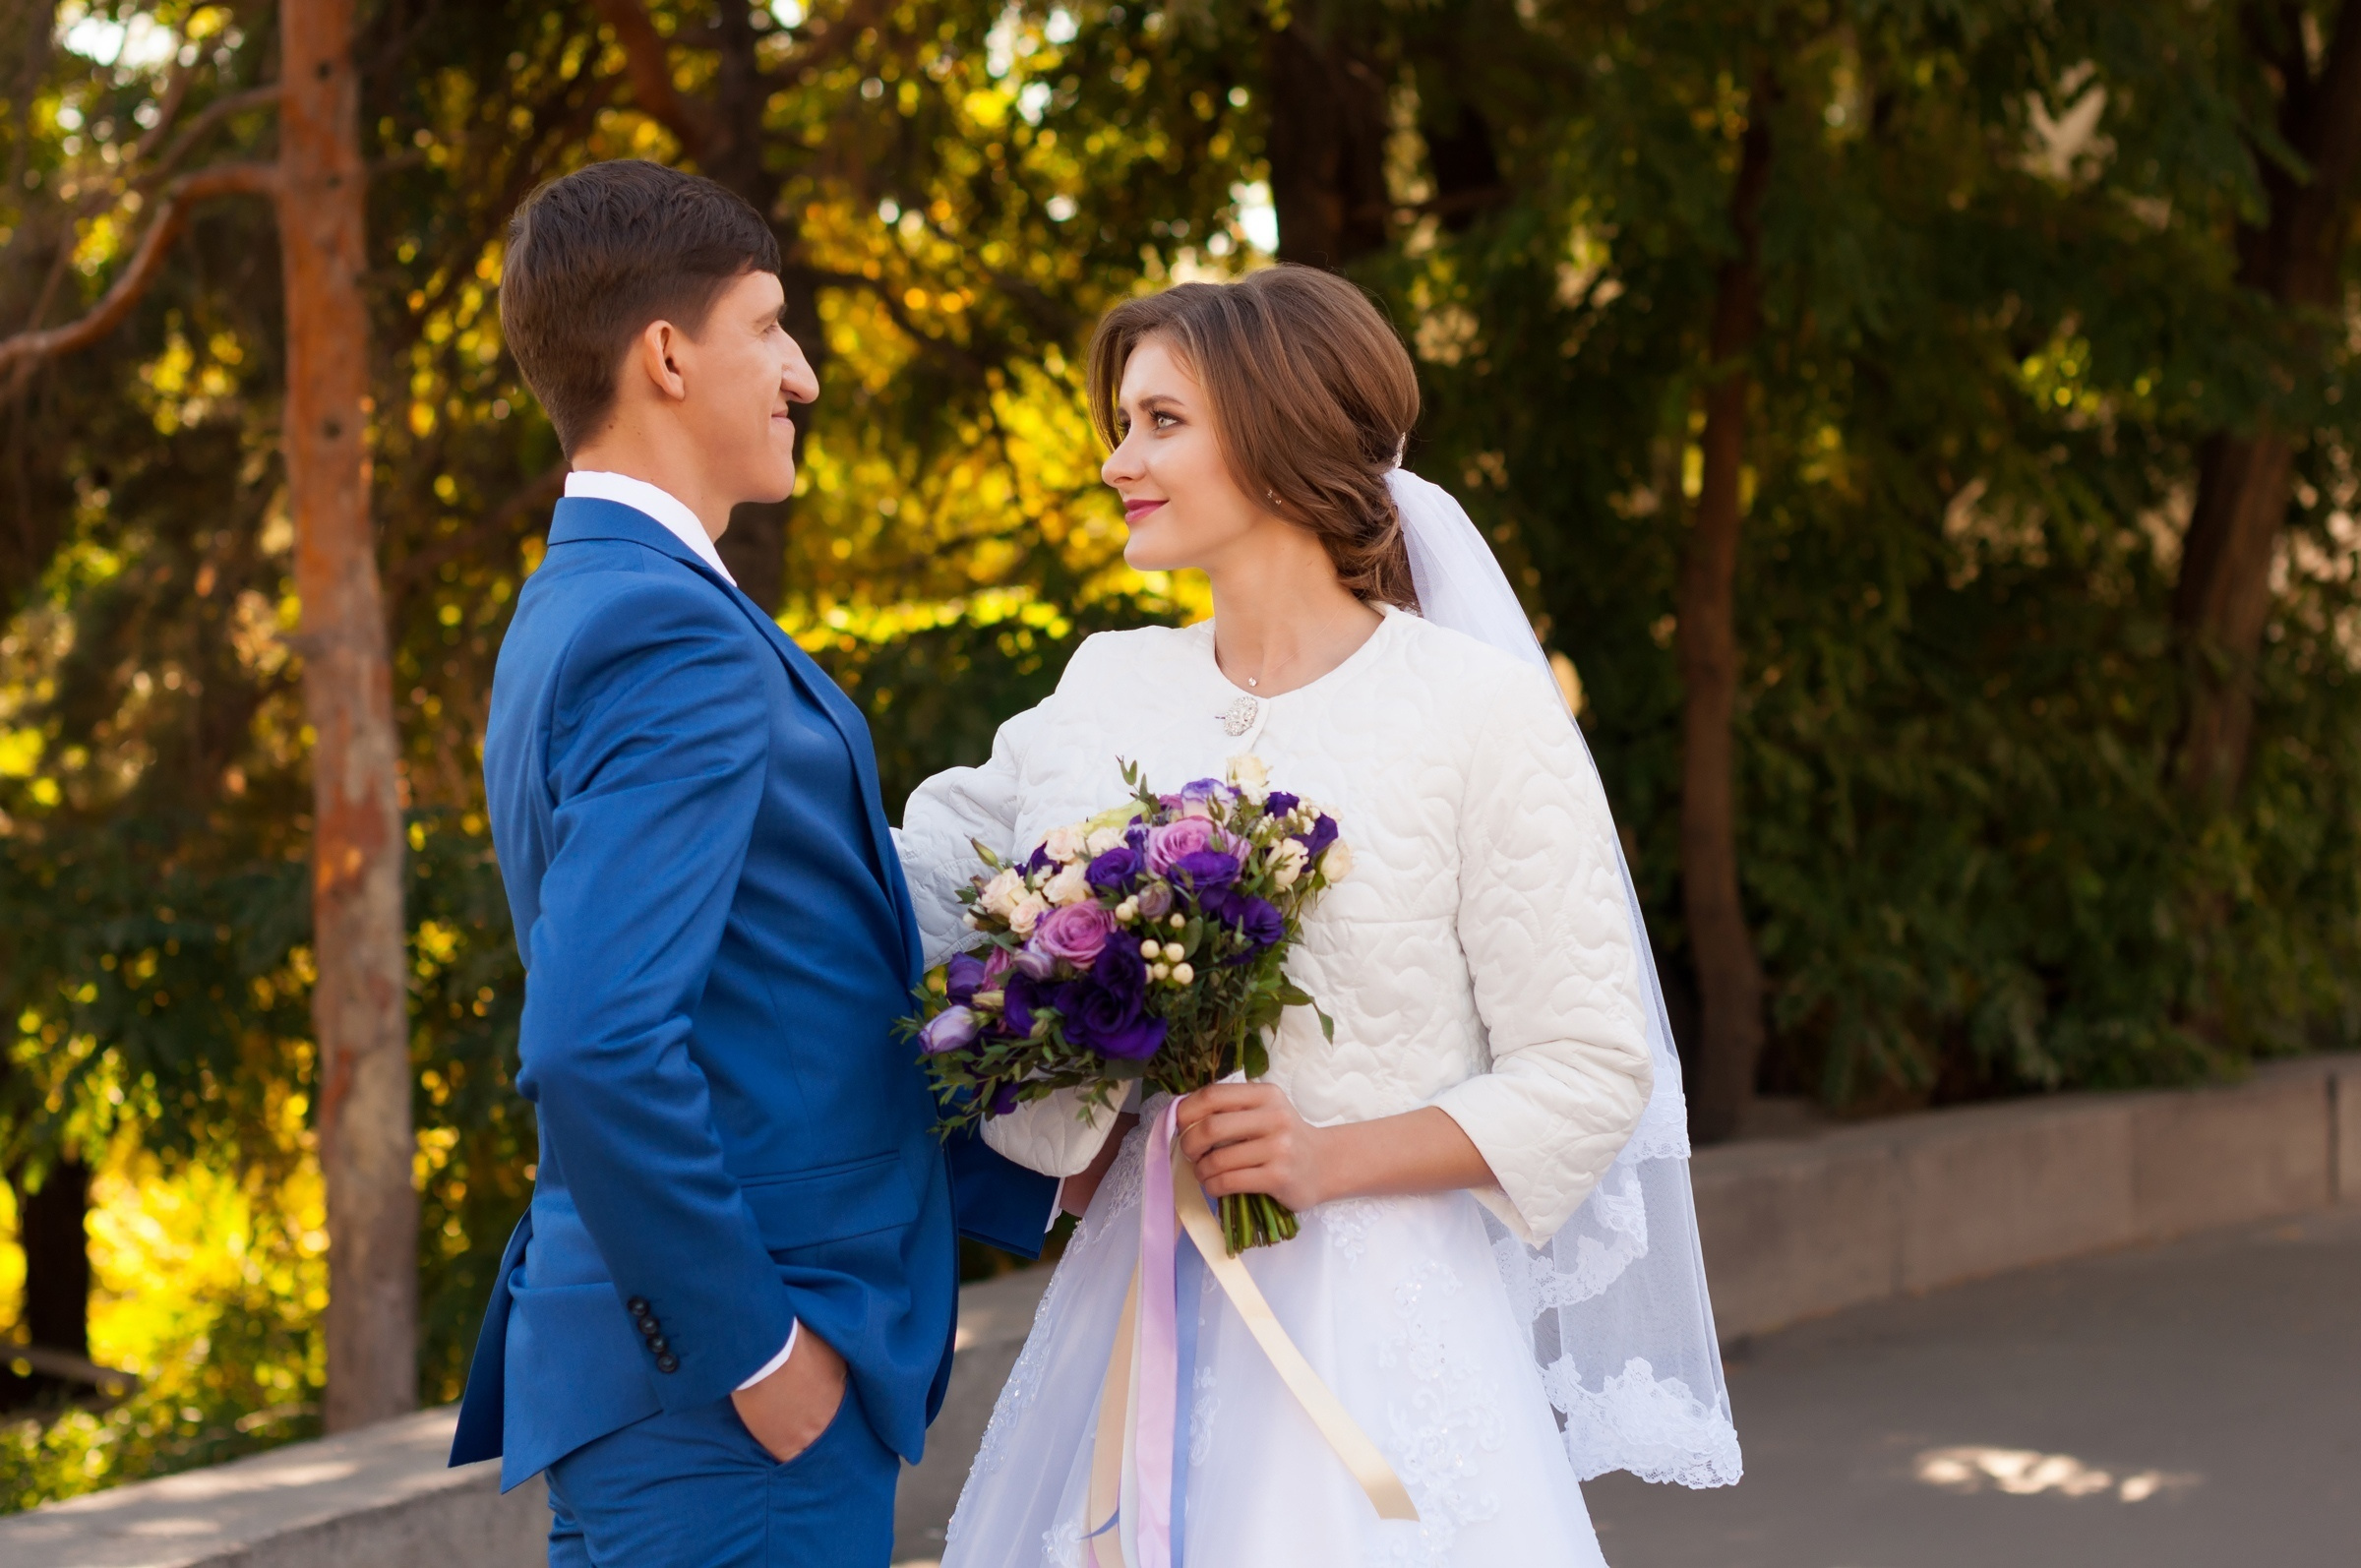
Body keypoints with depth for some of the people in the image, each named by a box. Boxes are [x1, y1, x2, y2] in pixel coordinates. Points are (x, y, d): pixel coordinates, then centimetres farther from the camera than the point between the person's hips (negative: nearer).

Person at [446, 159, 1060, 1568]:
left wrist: (1028, 1187, 19)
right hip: (727, 1403, -10)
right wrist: (756, 1349, -18)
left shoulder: (580, 611, 16)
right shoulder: (677, 635, -16)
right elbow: (596, 1048, -26)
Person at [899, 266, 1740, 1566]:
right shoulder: (1108, 691, 7)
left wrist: (1329, 1160, -16)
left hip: (1380, 1320, -4)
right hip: (1143, 1309, 4)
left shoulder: (1475, 707, -7)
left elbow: (1591, 1073, -7)